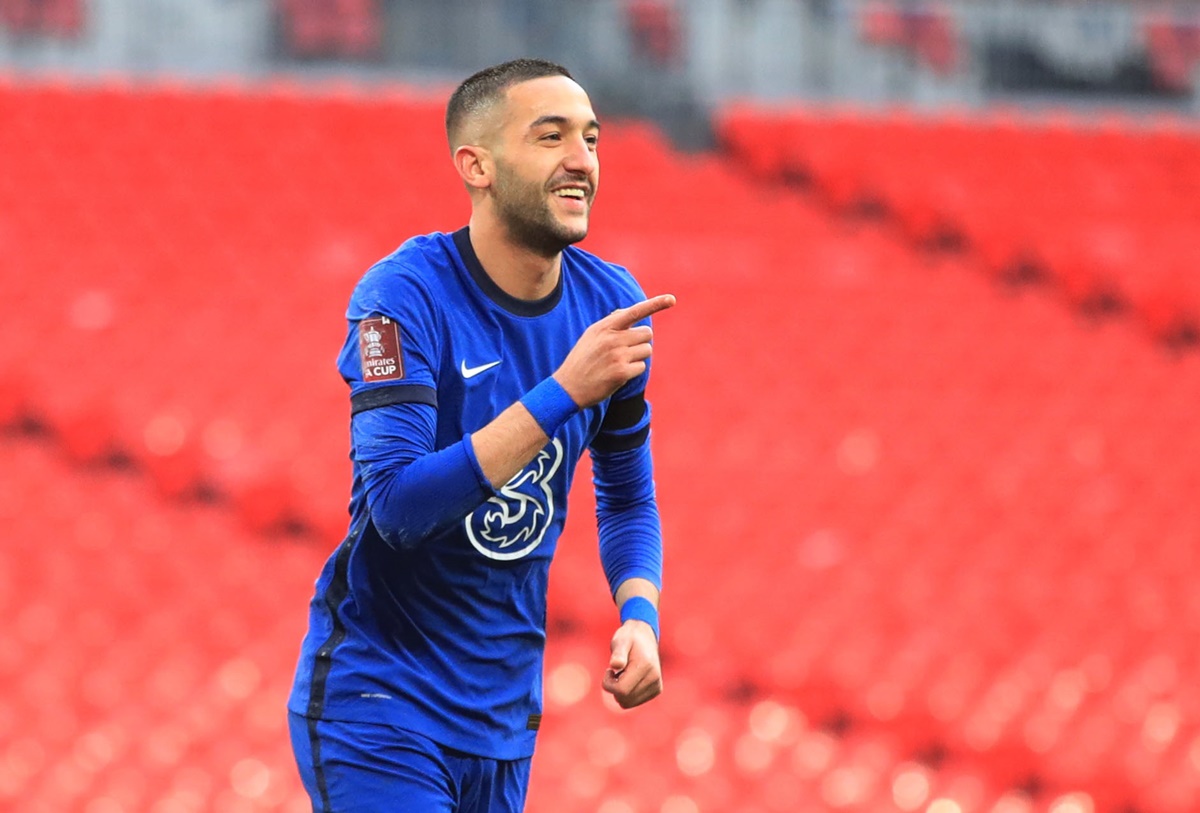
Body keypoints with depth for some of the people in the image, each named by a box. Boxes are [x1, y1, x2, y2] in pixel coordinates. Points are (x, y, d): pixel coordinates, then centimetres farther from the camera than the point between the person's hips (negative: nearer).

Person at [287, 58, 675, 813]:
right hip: (379, 703, -6)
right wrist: (565, 391, -30)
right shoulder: (403, 296, -16)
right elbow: (397, 507, -27)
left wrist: (640, 616, -3)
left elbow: (628, 495, 16)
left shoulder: (611, 303, 2)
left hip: (504, 715, 6)